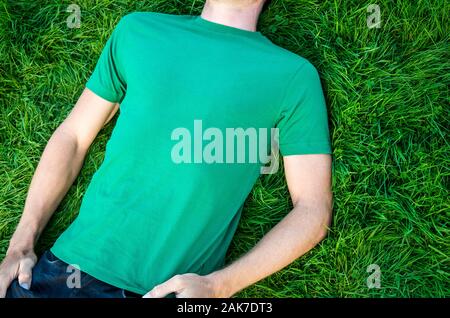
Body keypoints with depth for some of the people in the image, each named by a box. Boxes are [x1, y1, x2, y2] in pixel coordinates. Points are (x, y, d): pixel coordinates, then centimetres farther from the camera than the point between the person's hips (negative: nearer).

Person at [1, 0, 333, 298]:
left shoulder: (293, 75, 0)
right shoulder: (136, 30, 9)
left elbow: (313, 210, -3)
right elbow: (72, 136, 10)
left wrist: (216, 286, -13)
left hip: (176, 287, 0)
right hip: (70, 265, 1)